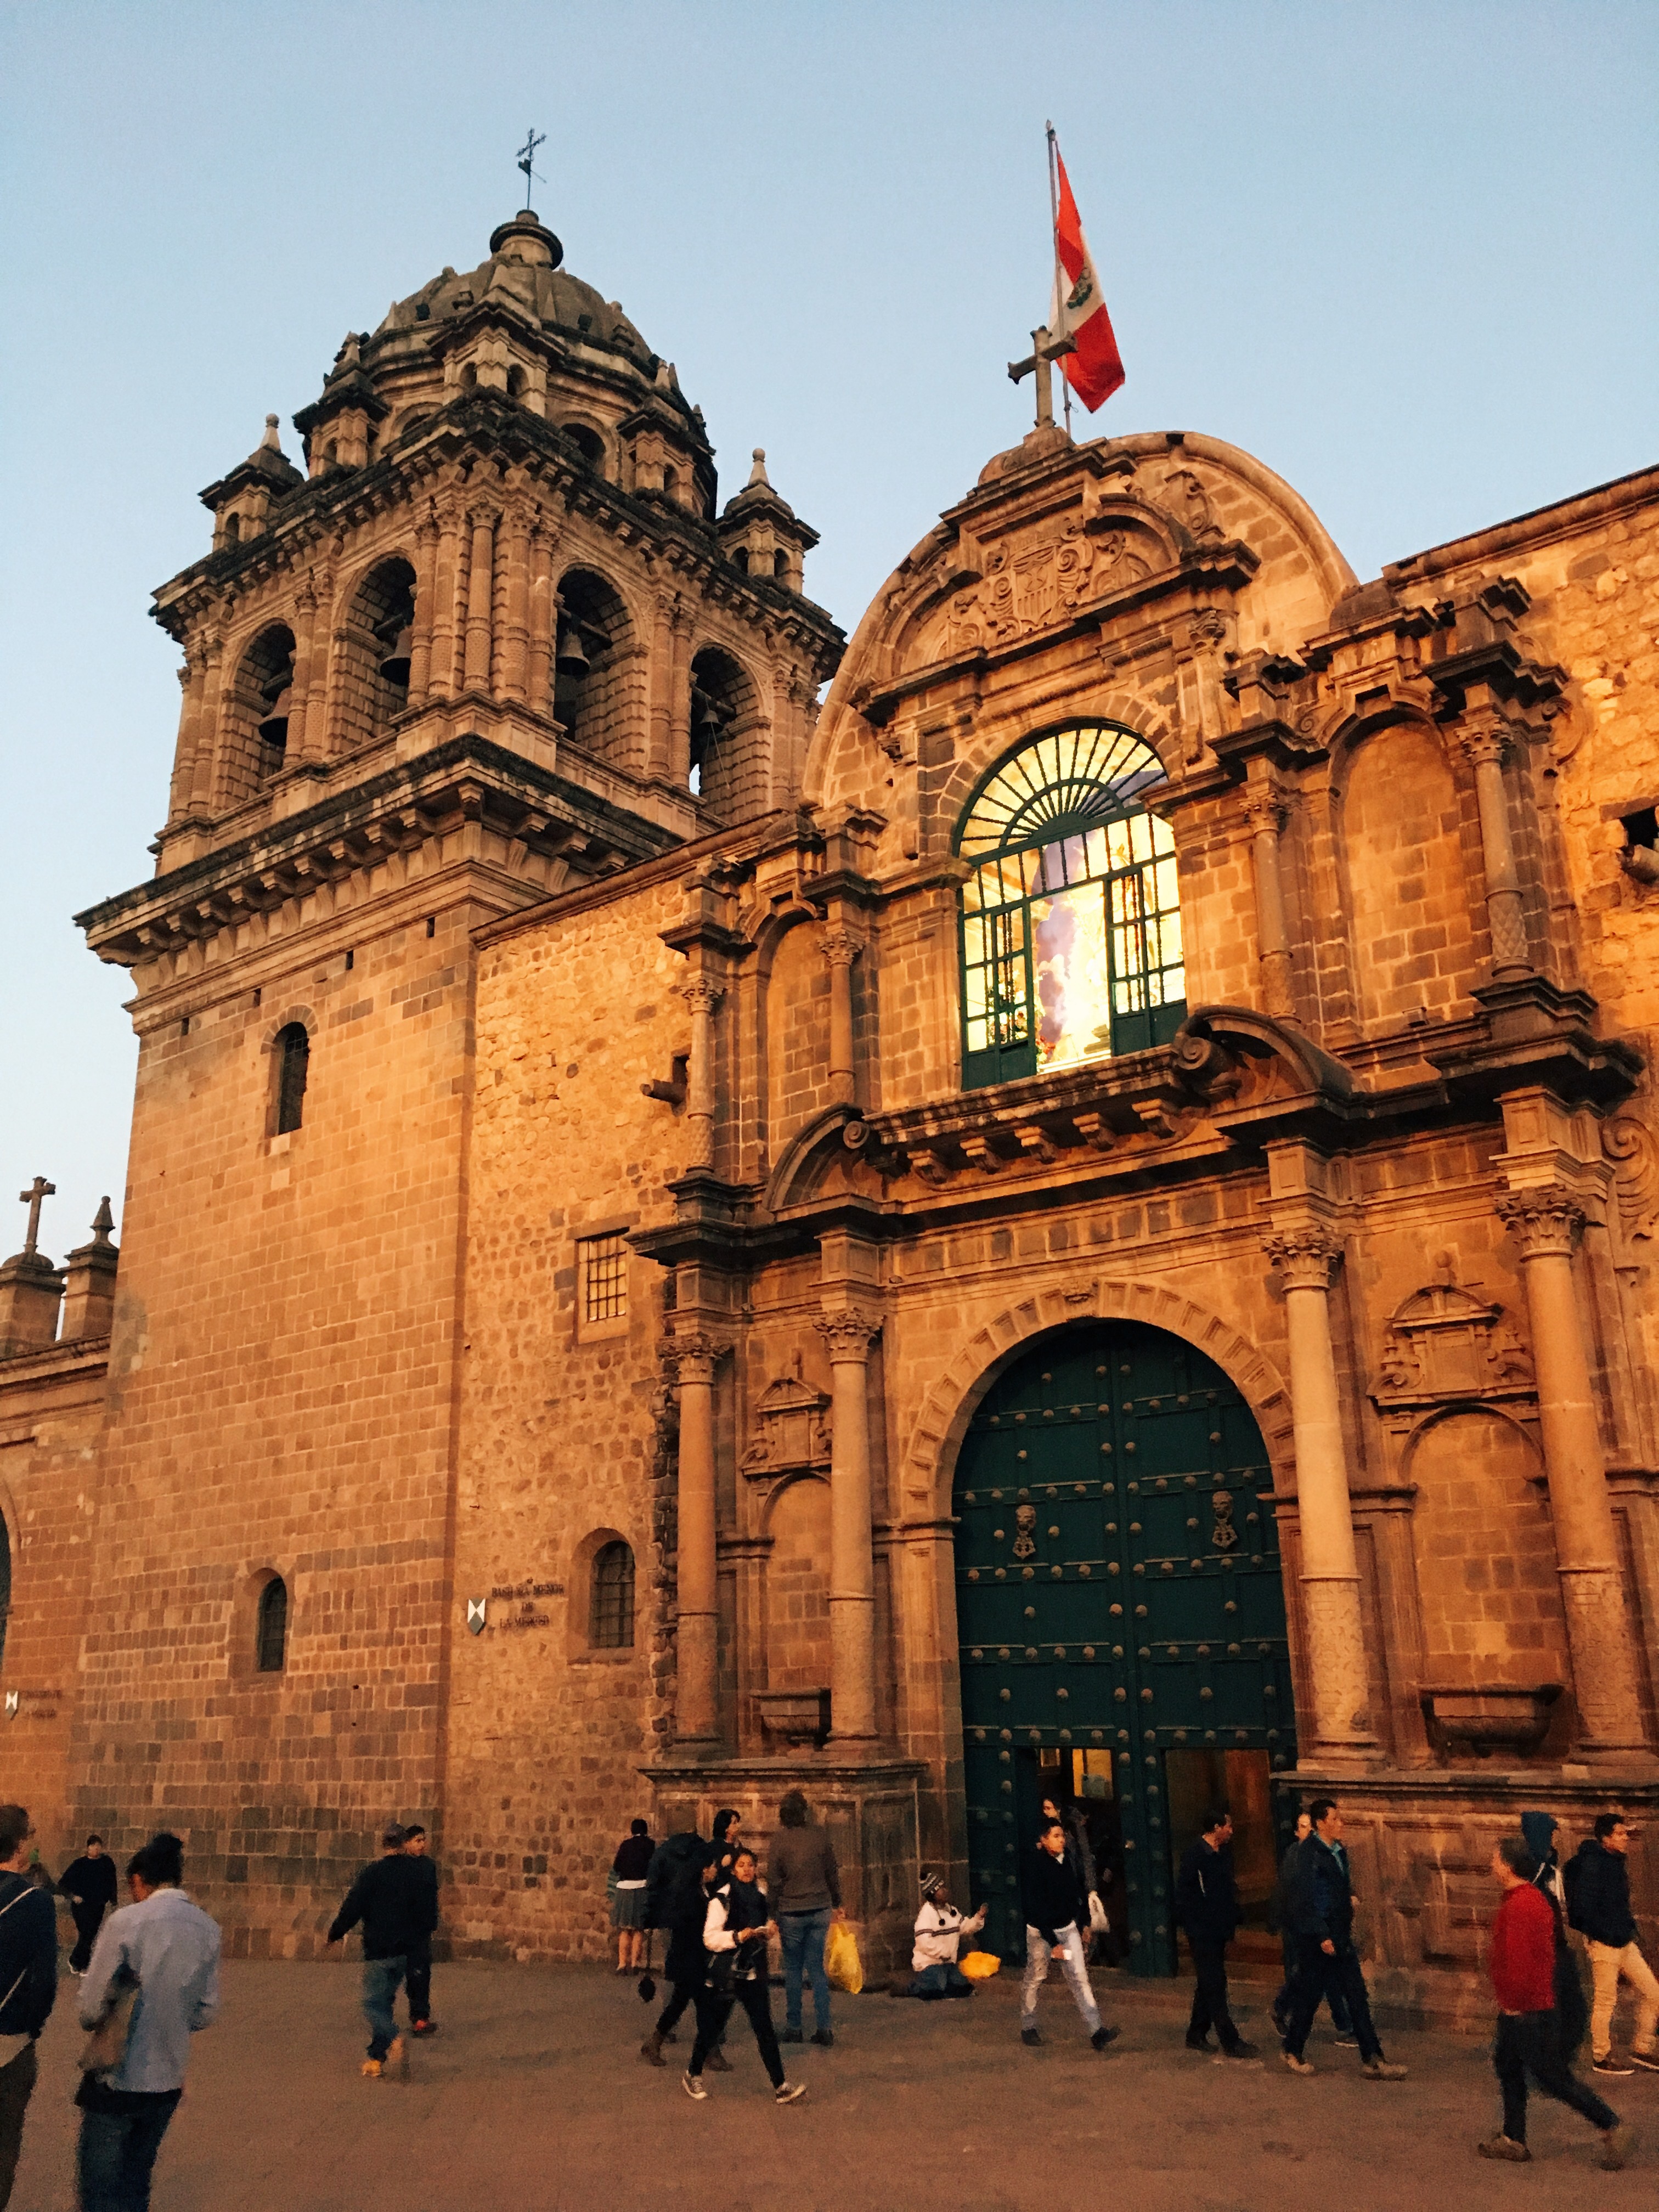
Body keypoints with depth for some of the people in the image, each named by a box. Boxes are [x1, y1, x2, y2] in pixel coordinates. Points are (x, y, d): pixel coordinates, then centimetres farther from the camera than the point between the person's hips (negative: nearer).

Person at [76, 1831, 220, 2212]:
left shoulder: (125, 1922, -14)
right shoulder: (208, 1929, 1)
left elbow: (92, 2005, -12)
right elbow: (207, 2012, 6)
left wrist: (93, 2024, 9)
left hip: (118, 2077, -5)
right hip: (169, 2080, 5)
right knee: (136, 2179, 21)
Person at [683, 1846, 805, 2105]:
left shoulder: (760, 1895, 8)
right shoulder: (722, 1898, -10)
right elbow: (710, 1938, -14)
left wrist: (769, 1931, 0)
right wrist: (738, 1937, -26)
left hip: (754, 1970, 4)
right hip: (726, 1971, -4)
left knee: (765, 2028, -2)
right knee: (712, 2027, 7)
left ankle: (780, 2087, -2)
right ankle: (692, 2076, 28)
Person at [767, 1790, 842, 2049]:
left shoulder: (779, 1840, -10)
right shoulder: (820, 1835, -3)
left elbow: (773, 1881, -7)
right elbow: (832, 1873, 6)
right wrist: (836, 1904, 18)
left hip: (791, 1912, -2)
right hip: (820, 1909, 2)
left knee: (793, 1969, 10)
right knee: (817, 1968, 8)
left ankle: (793, 2027, 12)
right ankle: (823, 2028, 4)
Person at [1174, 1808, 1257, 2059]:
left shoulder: (1224, 1853, 9)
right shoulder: (1194, 1855, -17)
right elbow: (1183, 1895, -16)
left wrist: (1233, 1921, 14)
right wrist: (1192, 1927, -15)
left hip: (1219, 1932, 9)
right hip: (1203, 1933, -9)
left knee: (1209, 1984, 15)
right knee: (1214, 1986, -4)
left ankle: (1196, 2036, 24)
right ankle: (1231, 2042, -1)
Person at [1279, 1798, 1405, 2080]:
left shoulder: (1339, 1851, 11)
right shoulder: (1308, 1853, -15)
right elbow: (1303, 1900, -18)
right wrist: (1322, 1936, -19)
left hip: (1339, 1937, 8)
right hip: (1315, 1938, -7)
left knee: (1358, 1998, 4)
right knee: (1309, 1997, 4)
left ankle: (1372, 2060, 7)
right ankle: (1293, 2052, 22)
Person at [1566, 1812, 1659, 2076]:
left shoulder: (1615, 1862, 11)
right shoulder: (1592, 1864, -17)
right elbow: (1582, 1907, -22)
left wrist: (1628, 1926, 9)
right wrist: (1609, 1934, -17)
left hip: (1624, 1942, 9)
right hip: (1604, 1943, -9)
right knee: (1606, 2000, 1)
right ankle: (1601, 2058, 14)